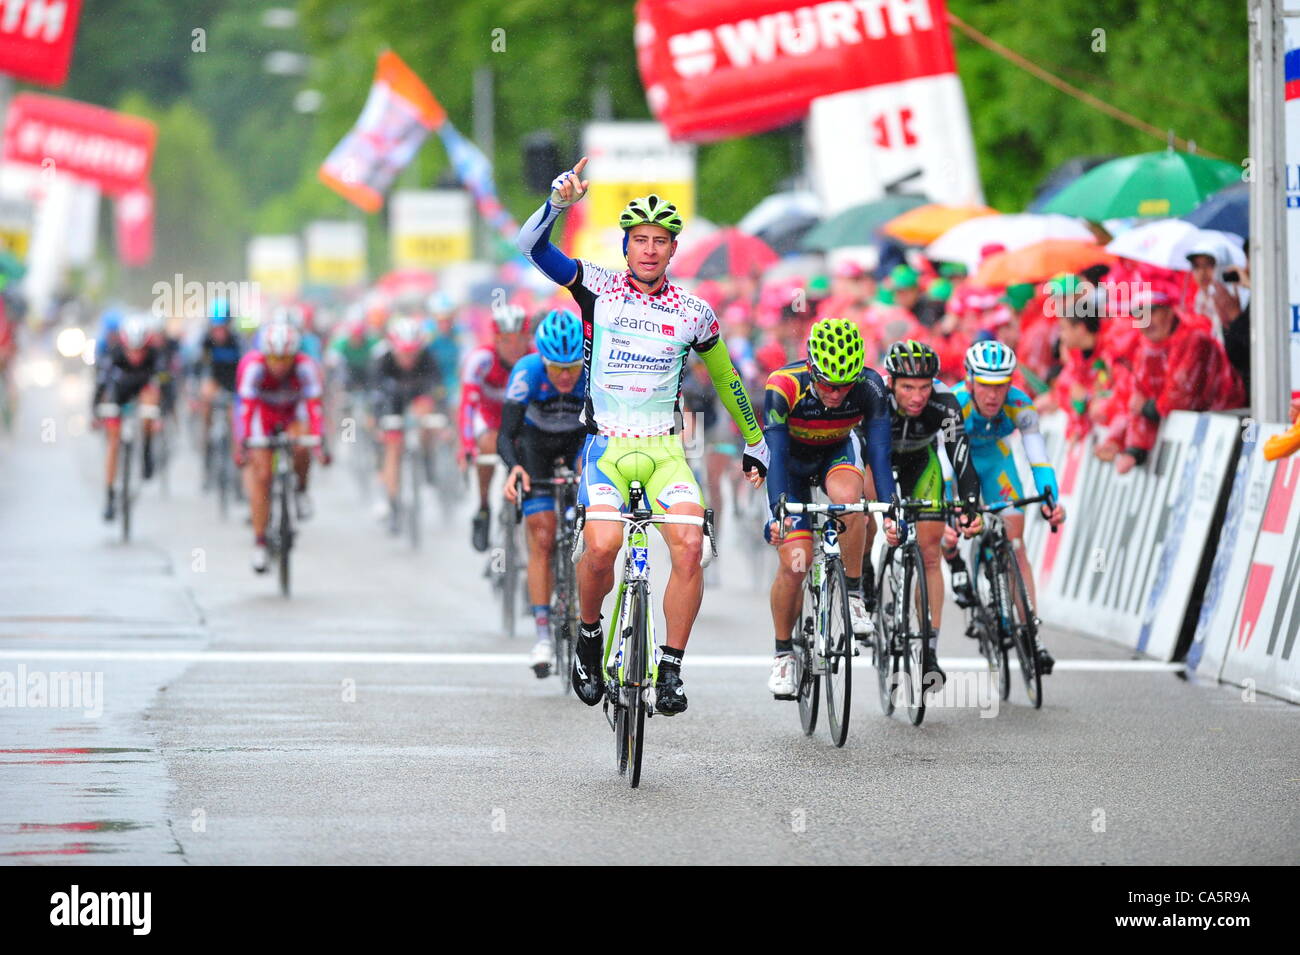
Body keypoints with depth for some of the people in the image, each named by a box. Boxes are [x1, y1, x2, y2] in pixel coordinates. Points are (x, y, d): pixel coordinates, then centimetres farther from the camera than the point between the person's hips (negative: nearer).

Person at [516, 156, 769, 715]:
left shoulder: (693, 313, 4)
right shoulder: (599, 289, 0)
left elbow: (726, 380, 18)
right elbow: (533, 246, -11)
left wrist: (756, 445, 21)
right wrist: (559, 200, -28)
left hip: (664, 449, 2)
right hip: (606, 443, -2)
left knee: (689, 544, -22)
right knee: (601, 544, -25)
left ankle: (670, 669, -10)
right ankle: (589, 636, 4)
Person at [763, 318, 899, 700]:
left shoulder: (870, 388, -30)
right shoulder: (784, 386, -35)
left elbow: (879, 451, -33)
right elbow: (775, 454, -40)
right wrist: (778, 512, -53)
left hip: (837, 452, 1)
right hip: (790, 460, -1)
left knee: (849, 497, -35)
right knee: (794, 561, -13)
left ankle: (854, 592, -16)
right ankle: (783, 653, 8)